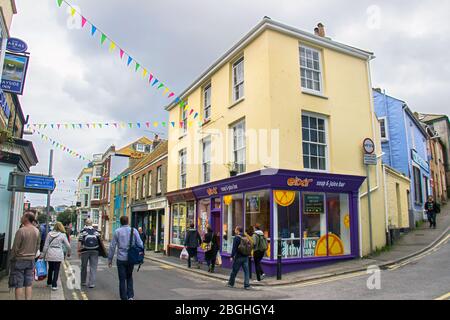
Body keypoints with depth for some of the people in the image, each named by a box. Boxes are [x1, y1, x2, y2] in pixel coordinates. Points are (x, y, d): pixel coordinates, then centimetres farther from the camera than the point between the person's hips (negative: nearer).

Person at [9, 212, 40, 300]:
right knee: (29, 284, 11)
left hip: (19, 260, -5)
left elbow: (15, 248, -12)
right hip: (31, 260, 5)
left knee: (19, 285, 2)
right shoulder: (36, 231, 2)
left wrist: (12, 258, 1)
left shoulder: (21, 231, -17)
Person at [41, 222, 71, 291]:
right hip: (58, 254, -4)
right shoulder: (63, 235, -4)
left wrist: (43, 254, 12)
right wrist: (68, 253, 17)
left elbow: (46, 245, 5)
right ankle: (54, 285, 1)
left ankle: (49, 283, 35)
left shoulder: (49, 233, 4)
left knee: (50, 269, 20)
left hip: (50, 254, 4)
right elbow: (67, 245, 0)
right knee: (56, 270, 3)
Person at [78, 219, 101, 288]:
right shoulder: (96, 231, 6)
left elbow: (80, 242, -5)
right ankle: (92, 284, 0)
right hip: (94, 251, 1)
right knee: (93, 267, 3)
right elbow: (100, 241, 4)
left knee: (84, 267, 15)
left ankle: (83, 282, 26)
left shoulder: (83, 231, 0)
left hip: (85, 251, -1)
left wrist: (79, 250, -1)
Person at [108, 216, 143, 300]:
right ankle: (130, 296, 12)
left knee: (122, 279, 10)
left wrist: (110, 259, 7)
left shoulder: (117, 232, -4)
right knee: (129, 277, 20)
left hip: (121, 259, -1)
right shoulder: (134, 230, -3)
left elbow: (112, 246, -2)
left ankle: (124, 298, 14)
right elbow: (140, 244, -3)